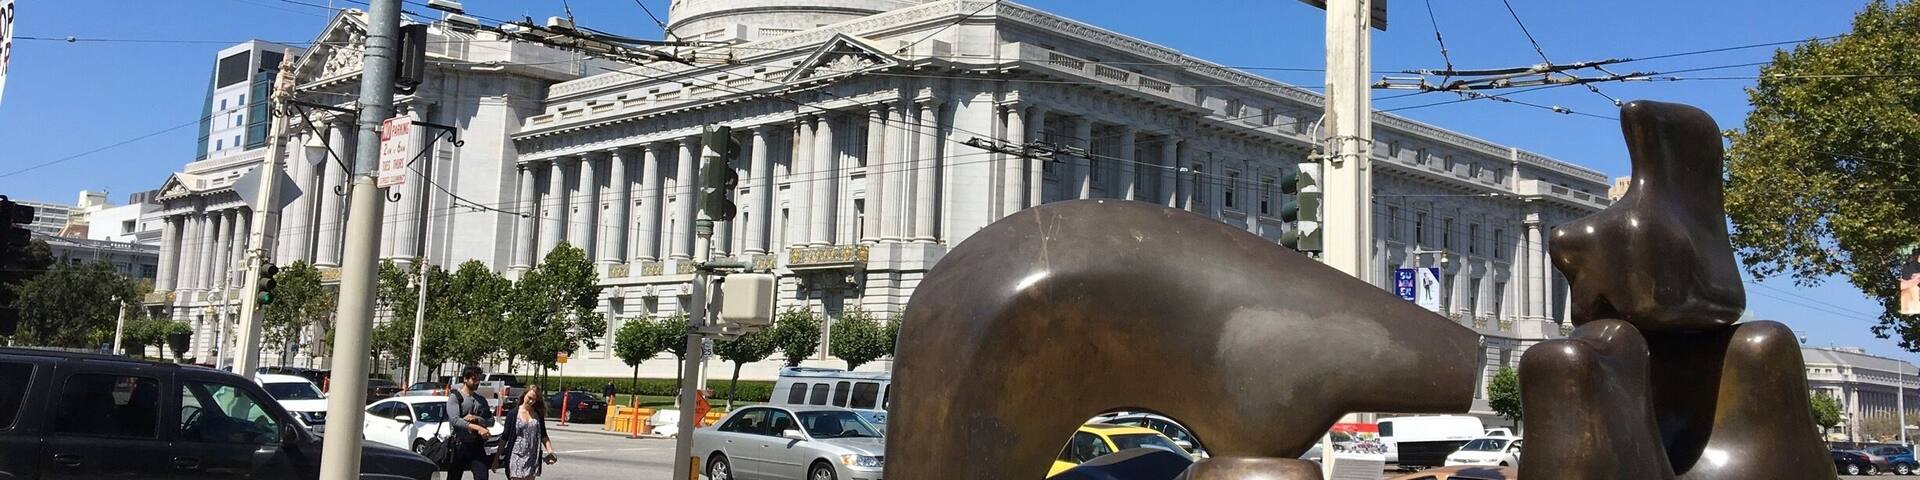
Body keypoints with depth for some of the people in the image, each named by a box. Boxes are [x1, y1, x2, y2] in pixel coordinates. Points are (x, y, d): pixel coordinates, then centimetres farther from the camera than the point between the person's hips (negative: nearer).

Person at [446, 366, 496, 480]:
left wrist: (476, 419, -14)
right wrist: (477, 428, -28)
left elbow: (491, 421, 7)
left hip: (477, 445, 4)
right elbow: (455, 420, -17)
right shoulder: (455, 397, -1)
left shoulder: (481, 400, 15)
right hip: (459, 445, -4)